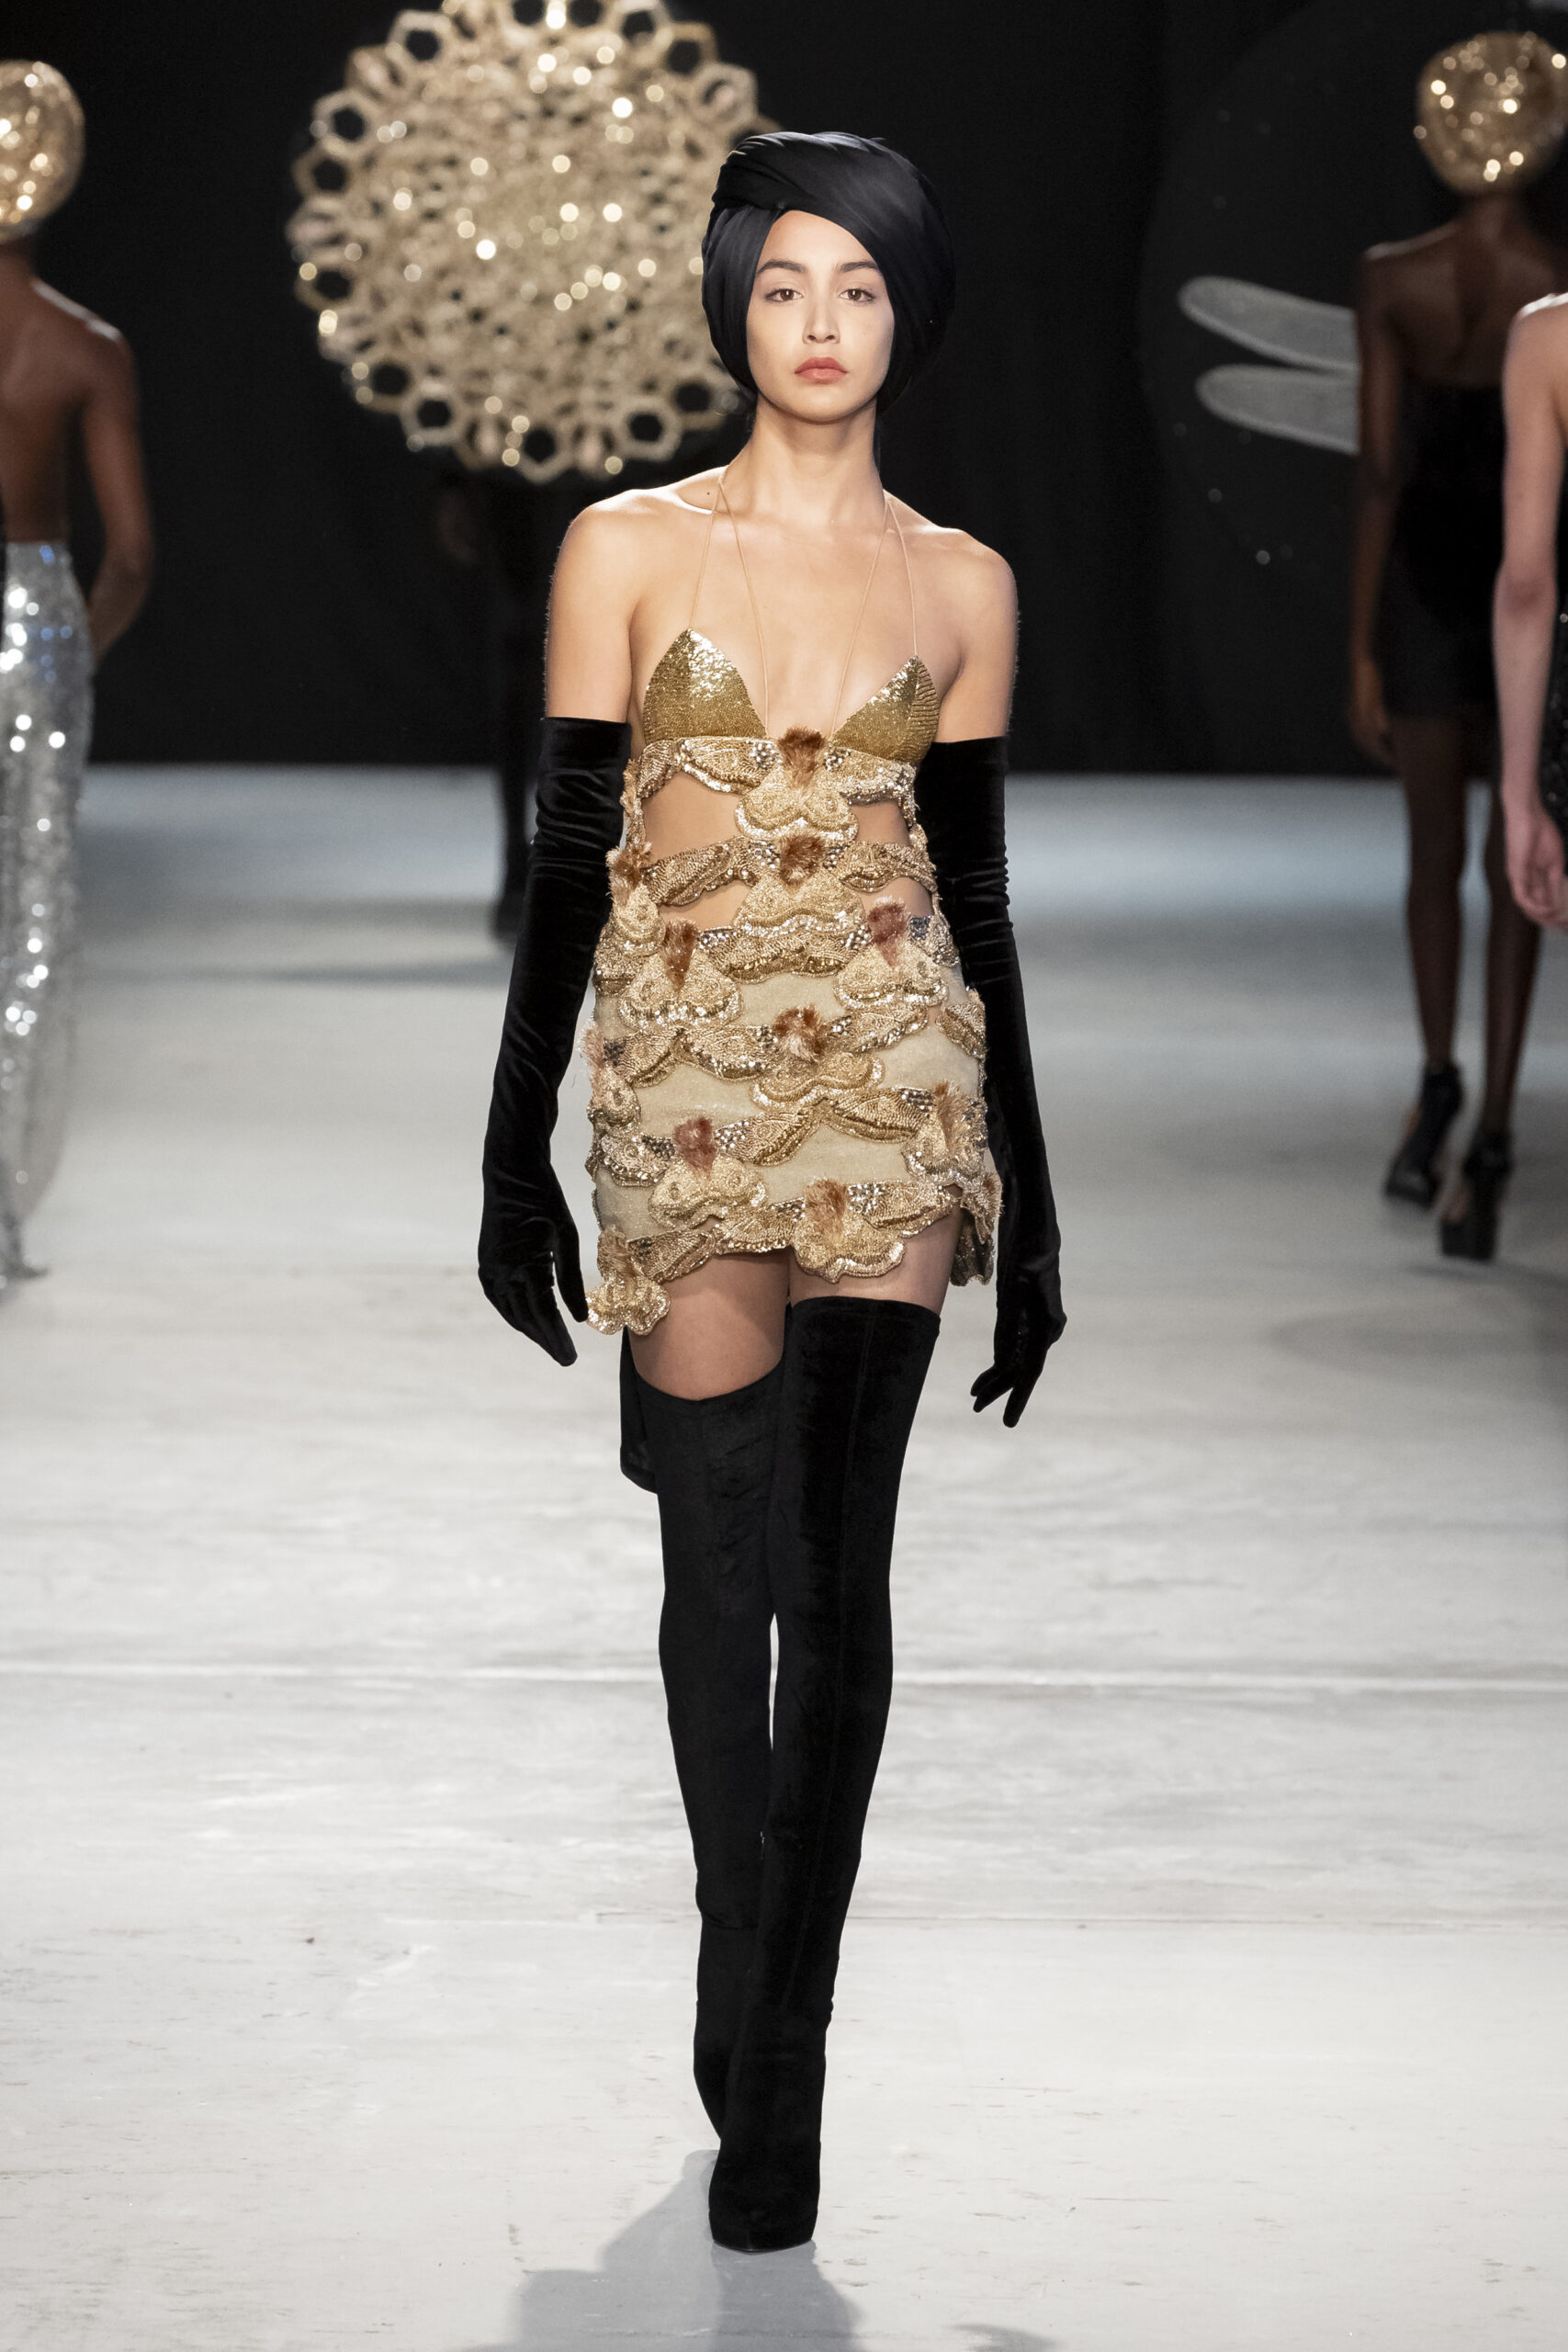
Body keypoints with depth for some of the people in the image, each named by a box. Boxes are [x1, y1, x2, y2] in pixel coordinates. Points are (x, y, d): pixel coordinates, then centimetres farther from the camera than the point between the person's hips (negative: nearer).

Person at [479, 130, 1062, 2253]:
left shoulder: (961, 585, 8)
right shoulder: (632, 549, 3)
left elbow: (976, 886, 11)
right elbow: (567, 858, 3)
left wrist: (1030, 1202, 11)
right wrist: (517, 1155, 0)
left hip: (890, 1066, 1)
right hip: (687, 1079, -1)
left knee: (839, 1563, -2)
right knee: (727, 1556, -1)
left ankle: (780, 2055, 6)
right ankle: (748, 1985, 17)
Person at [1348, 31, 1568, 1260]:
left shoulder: (1391, 283, -7)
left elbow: (1379, 471, -5)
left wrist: (1362, 653, 1)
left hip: (1425, 578, 1)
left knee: (1436, 849, 20)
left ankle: (1440, 1083, 26)